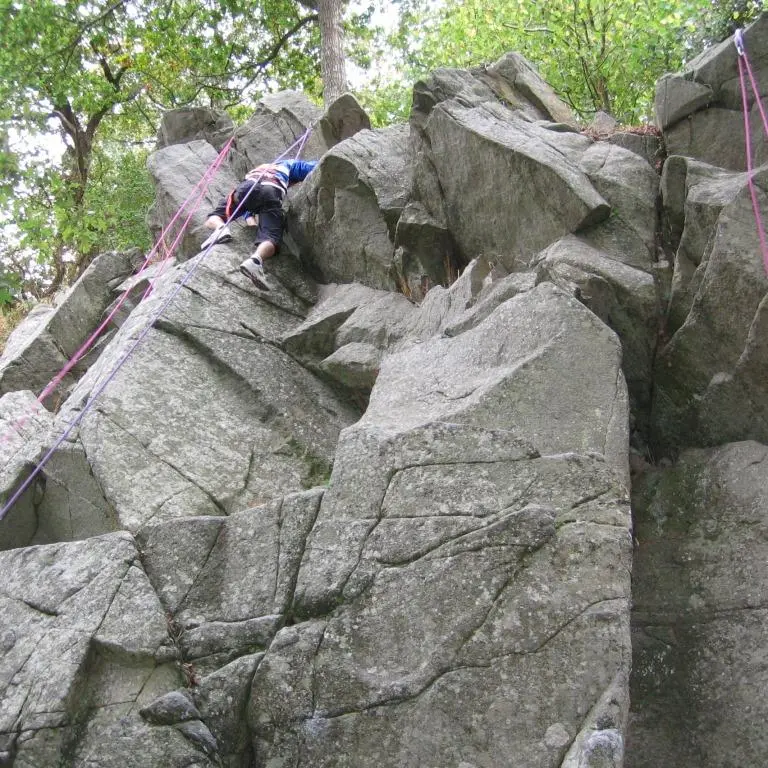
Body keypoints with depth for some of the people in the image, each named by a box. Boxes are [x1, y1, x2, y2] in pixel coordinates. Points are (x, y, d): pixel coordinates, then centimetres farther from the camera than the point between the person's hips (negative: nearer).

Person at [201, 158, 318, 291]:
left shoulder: (259, 168, 47)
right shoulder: (289, 165, 38)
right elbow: (314, 167, 26)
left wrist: (249, 218, 32)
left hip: (247, 186, 3)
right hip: (273, 192, -2)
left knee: (212, 220, 15)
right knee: (270, 239, -16)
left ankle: (221, 228, -21)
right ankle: (256, 258, -50)